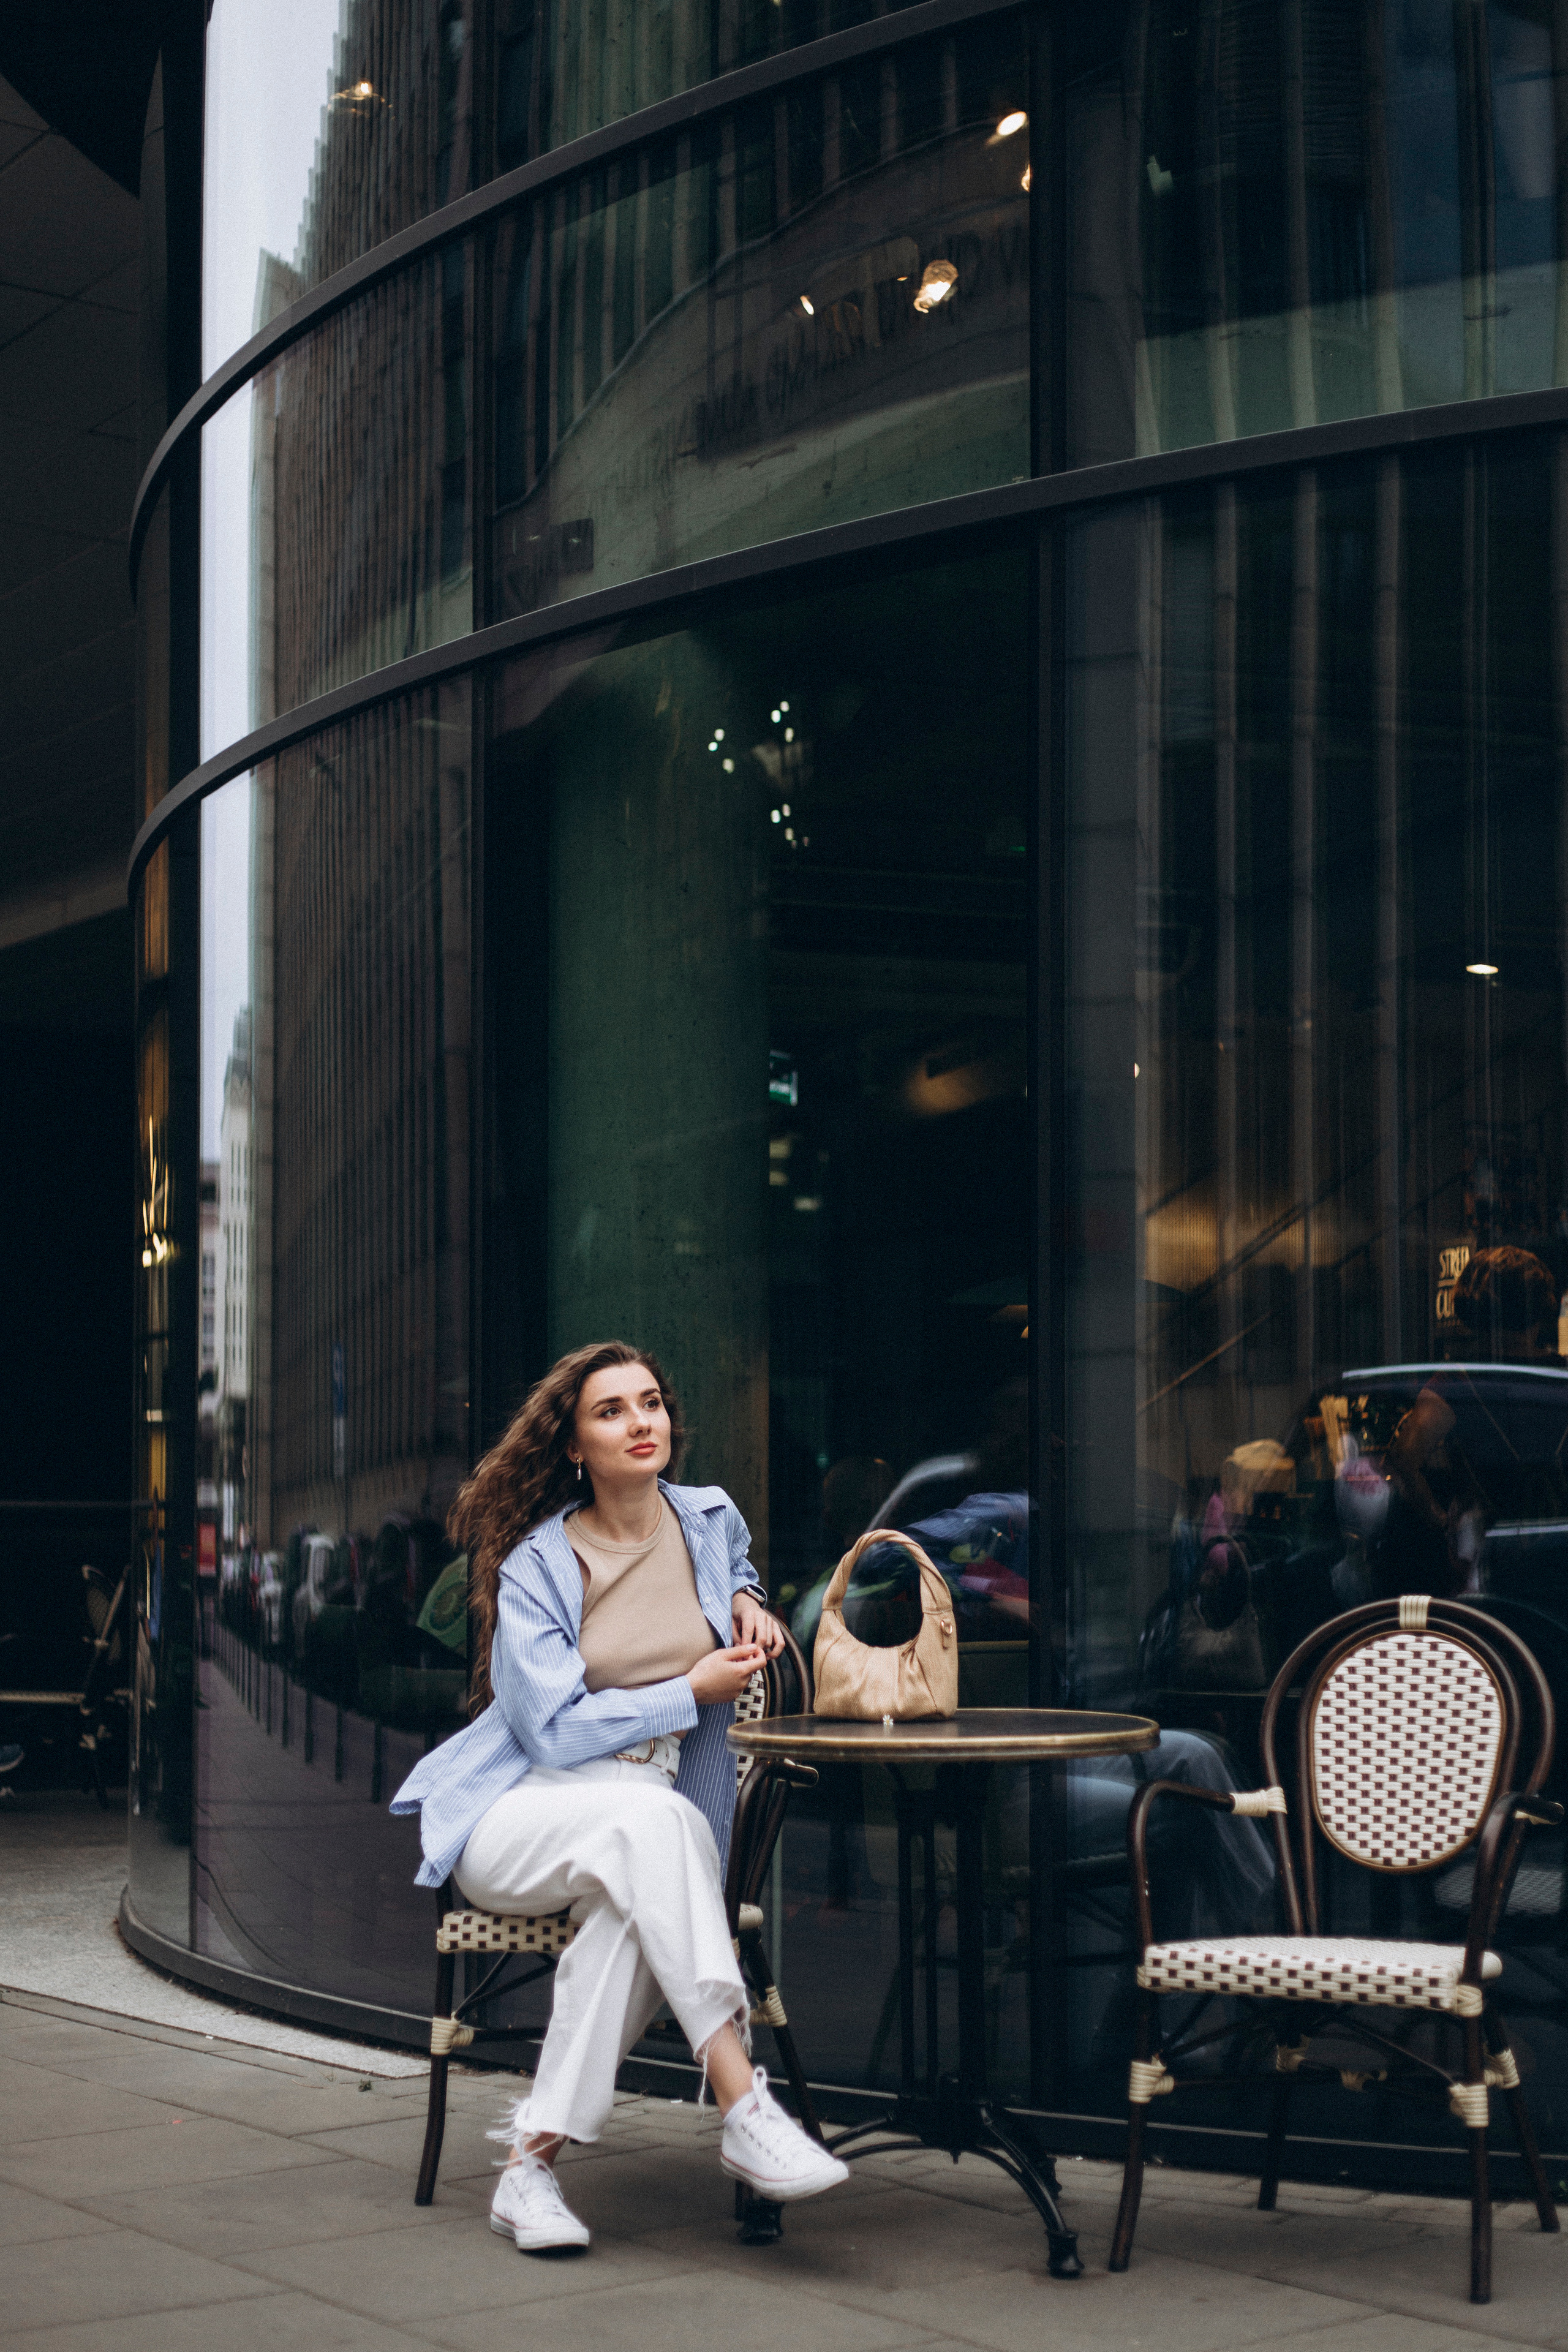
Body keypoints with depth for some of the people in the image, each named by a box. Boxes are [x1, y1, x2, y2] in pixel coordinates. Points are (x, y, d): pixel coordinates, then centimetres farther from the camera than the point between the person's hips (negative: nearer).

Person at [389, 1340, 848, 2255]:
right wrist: (693, 1692, -14)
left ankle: (535, 2160, -30)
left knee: (632, 1905, -37)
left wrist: (747, 1603, 10)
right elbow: (556, 1731, -15)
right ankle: (745, 2110, -44)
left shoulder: (712, 1519, 7)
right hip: (517, 1816, -3)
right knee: (651, 1819, -39)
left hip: (645, 1825, 4)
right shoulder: (536, 1564, -8)